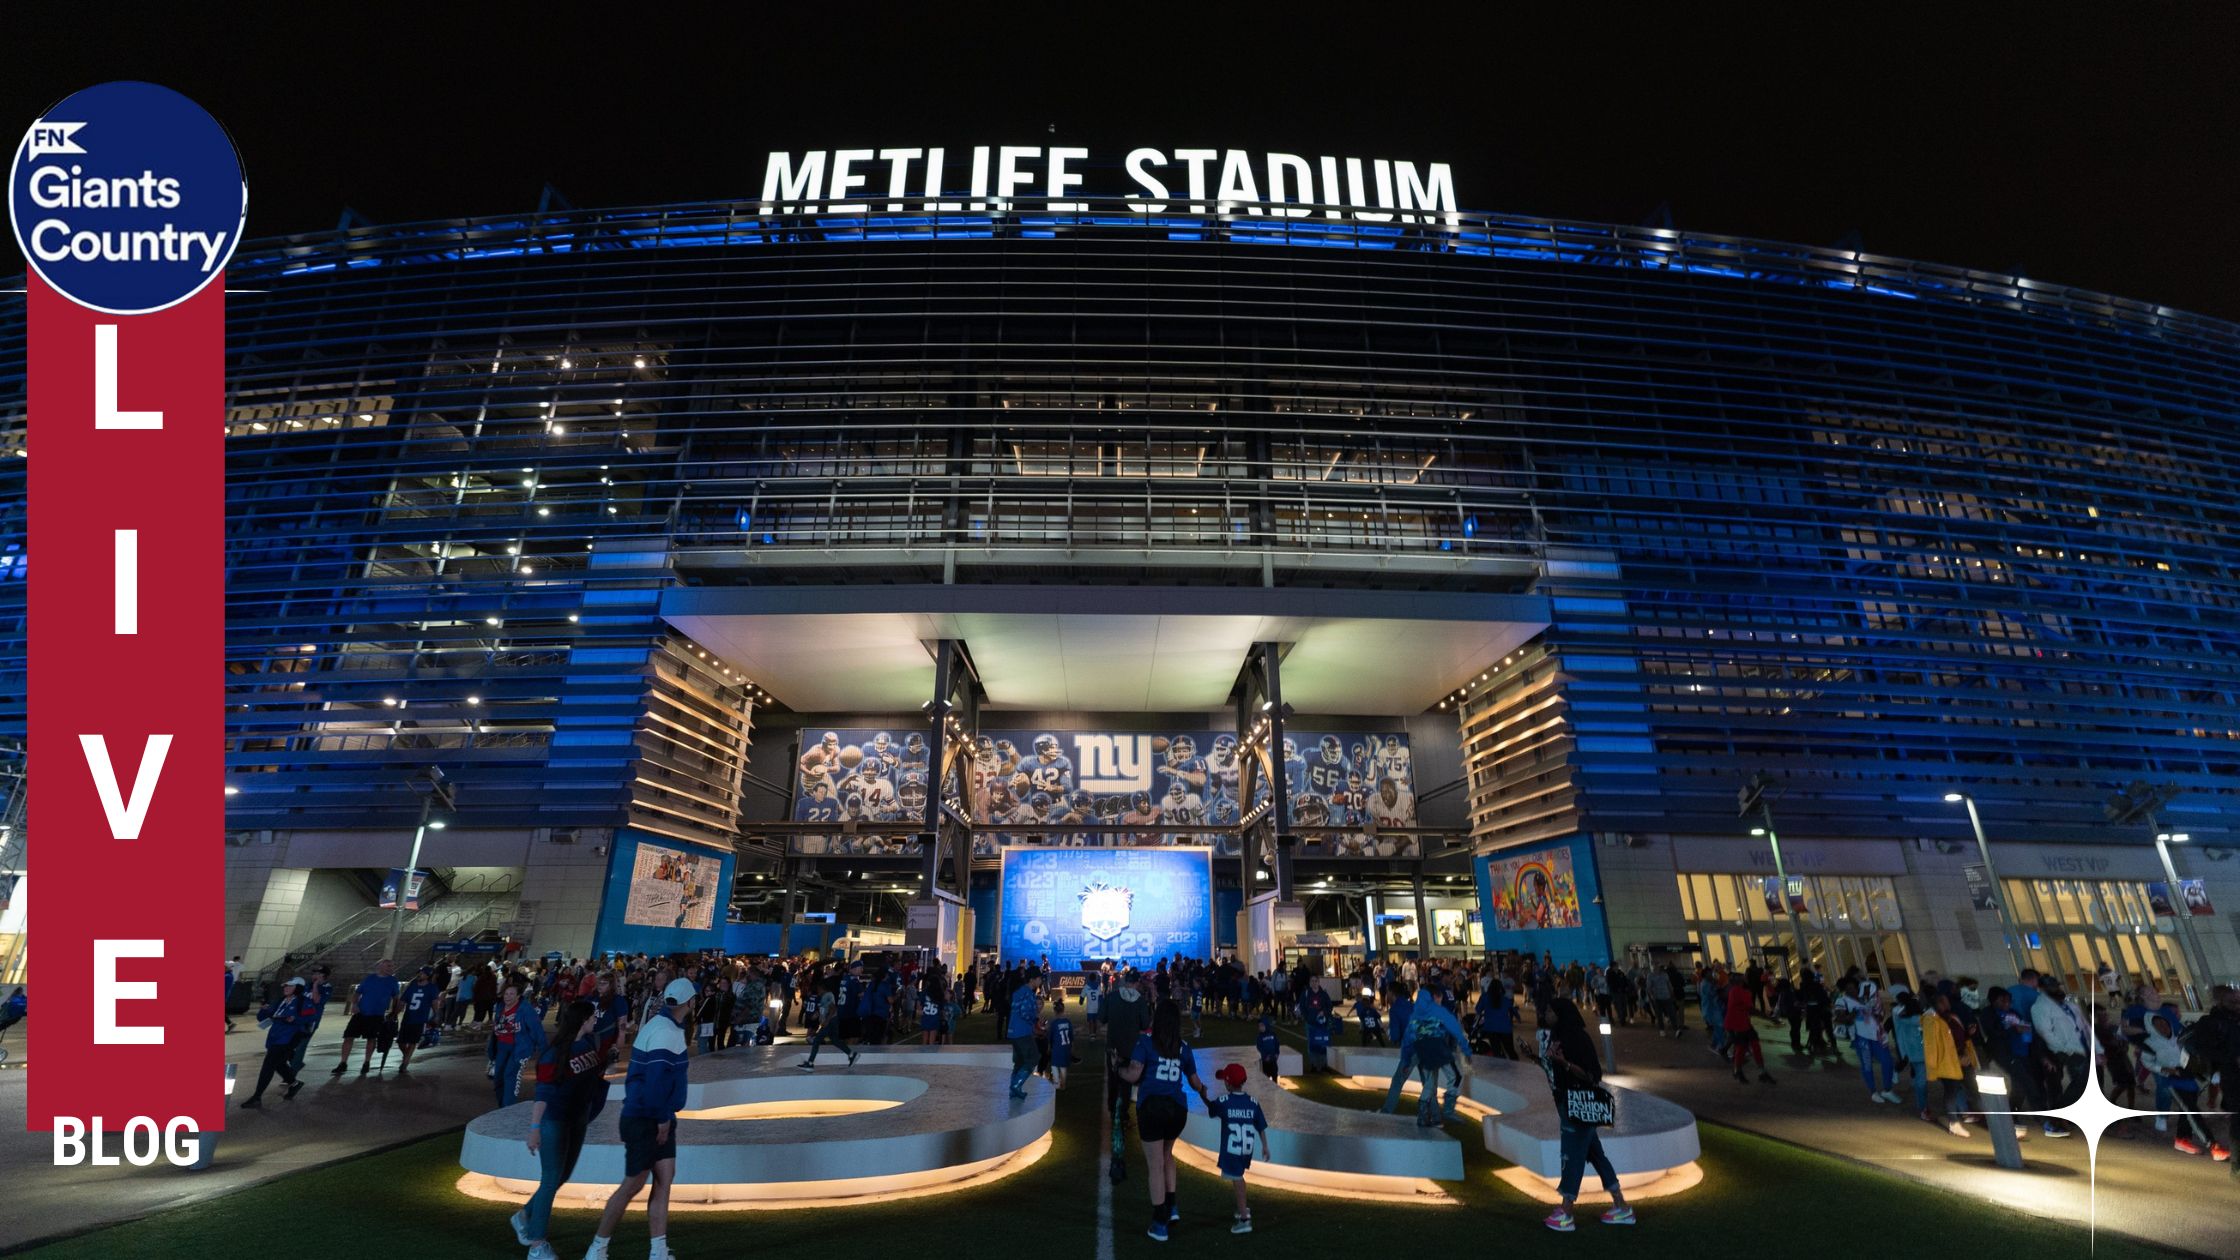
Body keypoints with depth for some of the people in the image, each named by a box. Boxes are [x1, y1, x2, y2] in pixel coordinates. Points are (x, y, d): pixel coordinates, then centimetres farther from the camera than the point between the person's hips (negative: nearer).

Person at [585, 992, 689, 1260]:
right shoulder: (666, 1033, -23)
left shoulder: (661, 1024, 7)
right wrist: (663, 1118, -16)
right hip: (645, 1120, -9)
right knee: (633, 1185, 3)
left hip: (658, 1119, 9)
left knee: (664, 1180, 7)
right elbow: (656, 1082, -27)